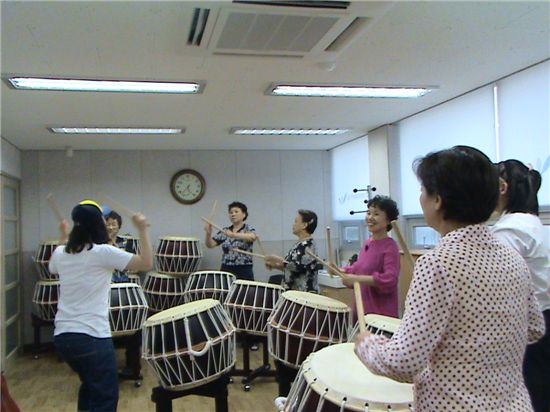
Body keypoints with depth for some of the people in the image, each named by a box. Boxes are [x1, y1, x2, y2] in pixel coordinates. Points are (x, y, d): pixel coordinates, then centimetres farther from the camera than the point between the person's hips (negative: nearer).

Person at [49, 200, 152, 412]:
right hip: (92, 336, -7)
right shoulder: (103, 252, -12)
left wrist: (63, 236, 37)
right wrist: (143, 229, -5)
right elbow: (146, 263, -11)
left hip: (62, 335, 8)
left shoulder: (61, 253, 7)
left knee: (90, 385, 28)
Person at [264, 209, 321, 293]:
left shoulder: (308, 244, -14)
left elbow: (299, 267, -25)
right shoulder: (300, 244, 14)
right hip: (293, 290, 9)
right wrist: (275, 265, 6)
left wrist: (279, 260, -18)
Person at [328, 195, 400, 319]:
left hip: (382, 312, -8)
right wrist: (339, 271, 5)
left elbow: (390, 279, -24)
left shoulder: (390, 247, -14)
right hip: (362, 308, 8)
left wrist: (357, 279, -26)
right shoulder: (367, 243, 9)